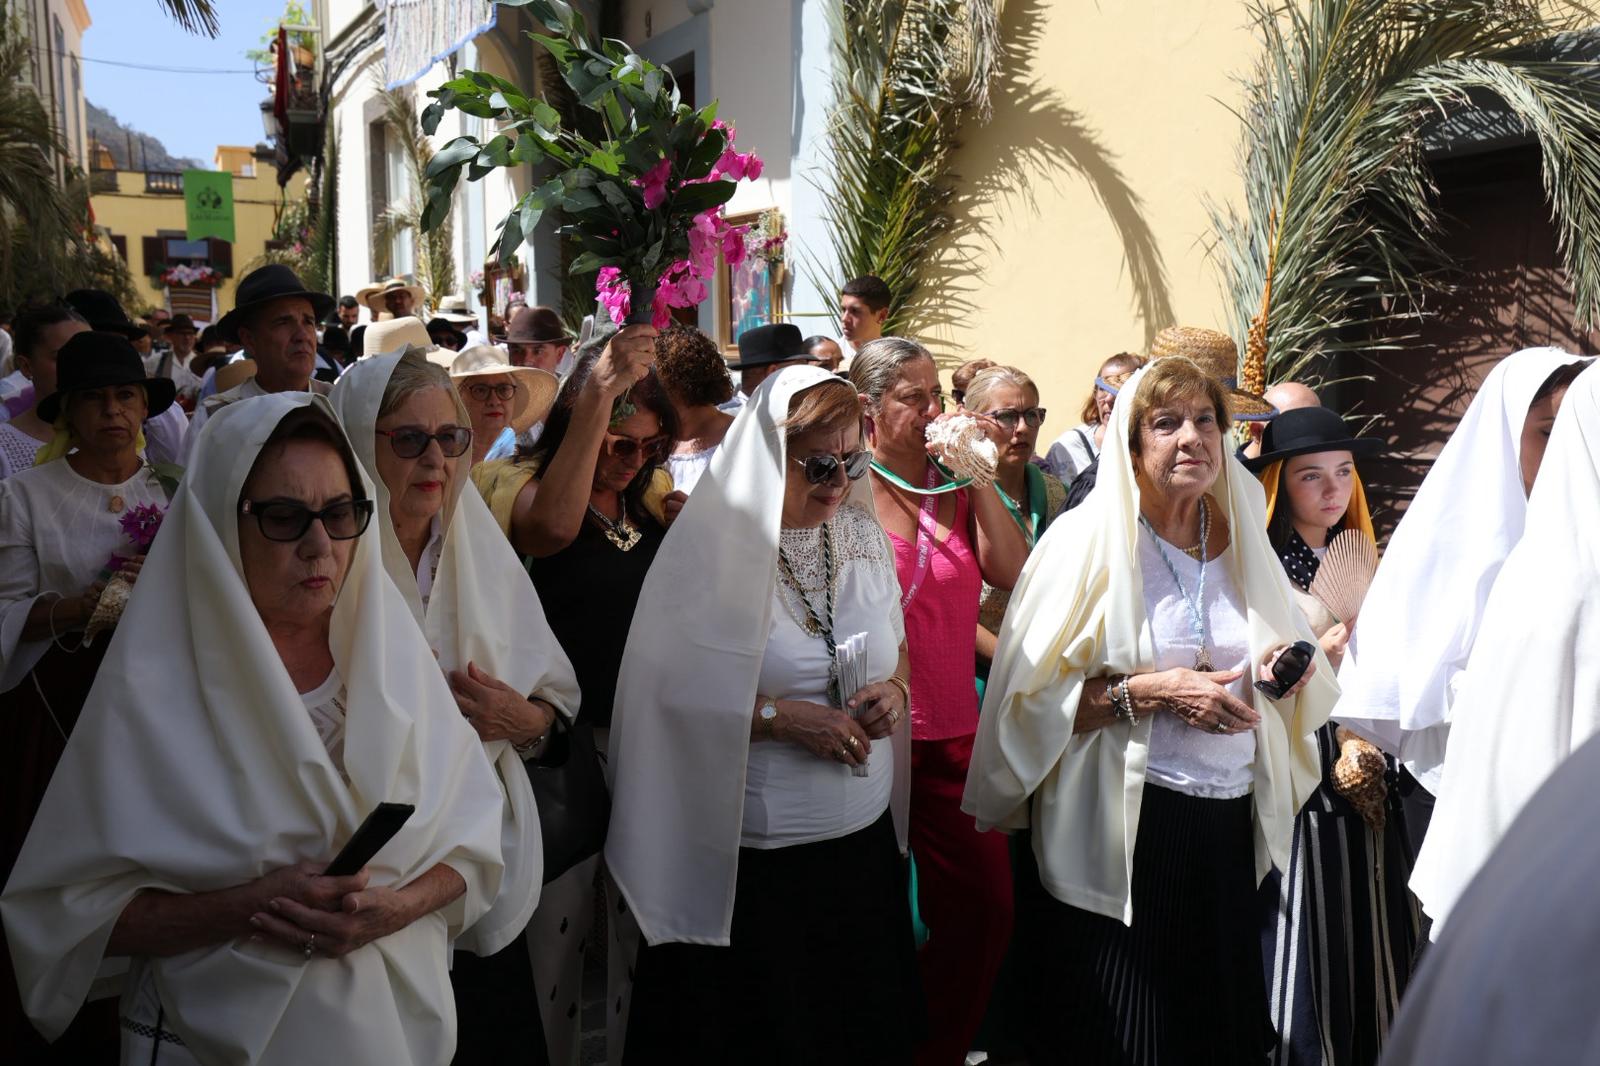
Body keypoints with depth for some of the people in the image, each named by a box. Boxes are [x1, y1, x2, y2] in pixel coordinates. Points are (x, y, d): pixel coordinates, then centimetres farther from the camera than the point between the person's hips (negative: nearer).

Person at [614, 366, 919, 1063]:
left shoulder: (863, 535, 4)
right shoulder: (710, 547, -12)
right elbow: (664, 691, -14)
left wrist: (895, 690, -4)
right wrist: (778, 716, -20)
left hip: (866, 841, 5)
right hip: (750, 859, -5)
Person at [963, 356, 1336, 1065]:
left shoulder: (1243, 546, 8)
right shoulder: (1088, 540, -8)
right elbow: (1029, 696, -13)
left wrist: (1289, 668, -4)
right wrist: (1150, 692, -22)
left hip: (1227, 828, 5)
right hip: (1116, 832, -5)